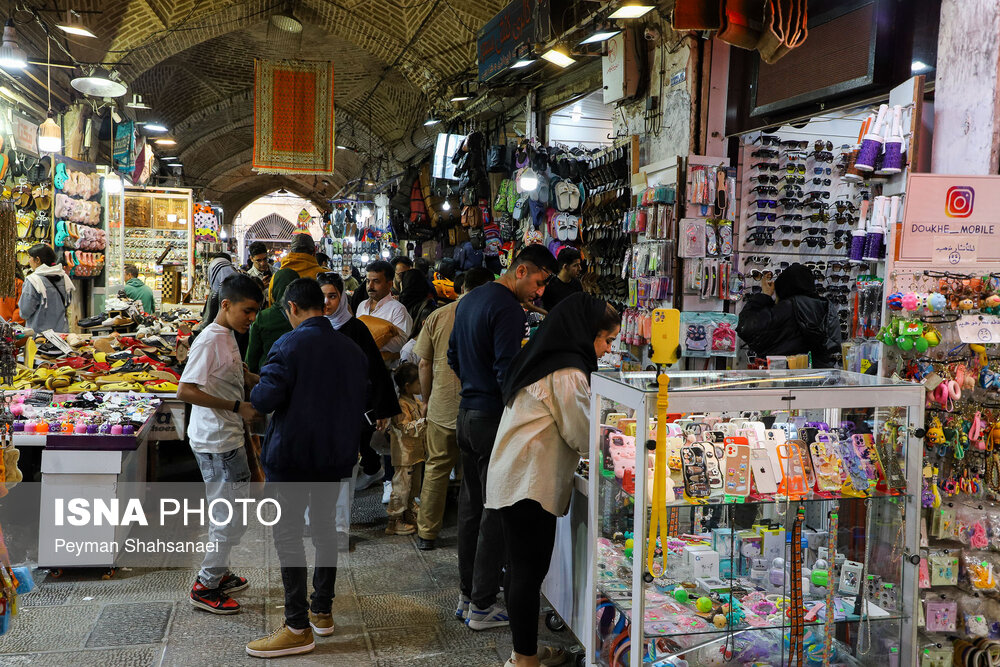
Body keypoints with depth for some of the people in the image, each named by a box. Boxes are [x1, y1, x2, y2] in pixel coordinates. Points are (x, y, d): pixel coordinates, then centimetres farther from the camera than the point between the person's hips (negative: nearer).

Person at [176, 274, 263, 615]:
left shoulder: (228, 337, 10)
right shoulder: (209, 340, -19)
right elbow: (185, 391, -26)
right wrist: (237, 406, -25)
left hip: (228, 438, 10)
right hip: (216, 441, -10)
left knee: (227, 511, 19)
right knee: (230, 517, -2)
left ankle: (218, 573, 33)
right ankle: (205, 587, 11)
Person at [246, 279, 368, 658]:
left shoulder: (289, 345, -16)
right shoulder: (352, 349, 4)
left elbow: (265, 399, -20)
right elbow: (361, 402, 11)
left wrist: (253, 395, 3)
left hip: (292, 457, -7)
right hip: (336, 456, 7)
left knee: (288, 536, 1)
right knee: (324, 527, 19)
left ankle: (298, 628, 6)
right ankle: (323, 611, 30)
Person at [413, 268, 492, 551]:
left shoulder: (437, 317, 1)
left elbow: (424, 363, 3)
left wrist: (427, 400, 15)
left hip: (442, 407, 2)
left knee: (436, 468, 13)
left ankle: (426, 533, 20)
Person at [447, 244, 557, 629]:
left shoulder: (469, 300, 13)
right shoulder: (508, 310, -17)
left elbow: (453, 356, 20)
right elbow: (506, 373, -23)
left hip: (467, 412, 10)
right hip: (493, 419, -9)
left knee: (471, 506, 15)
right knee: (496, 512, -1)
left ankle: (467, 595, 24)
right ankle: (482, 607, 6)